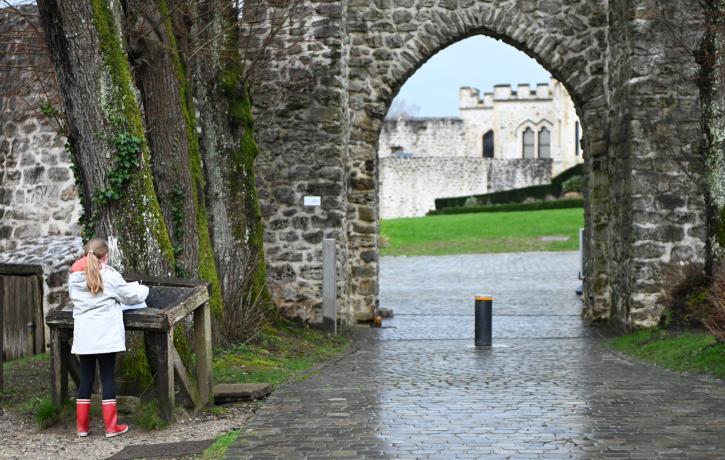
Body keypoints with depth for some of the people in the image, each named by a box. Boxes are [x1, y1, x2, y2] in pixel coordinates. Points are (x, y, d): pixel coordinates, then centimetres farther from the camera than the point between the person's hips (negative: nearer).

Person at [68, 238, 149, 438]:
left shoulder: (75, 277, 4)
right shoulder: (109, 276, -7)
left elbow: (74, 298, 13)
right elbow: (131, 296, 2)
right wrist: (142, 289, 23)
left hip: (83, 337, 3)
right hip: (106, 336, -3)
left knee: (86, 378, 10)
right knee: (107, 377, 2)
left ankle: (82, 426, 14)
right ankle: (111, 426, 5)